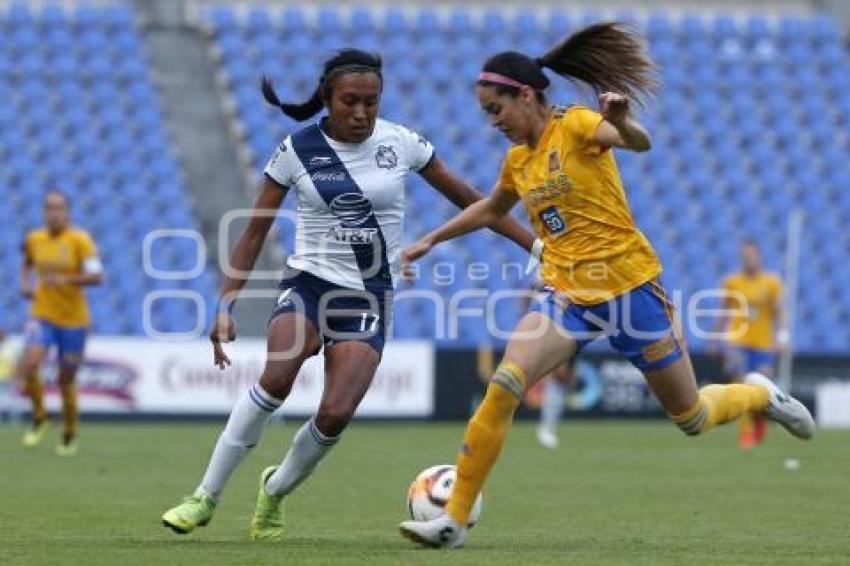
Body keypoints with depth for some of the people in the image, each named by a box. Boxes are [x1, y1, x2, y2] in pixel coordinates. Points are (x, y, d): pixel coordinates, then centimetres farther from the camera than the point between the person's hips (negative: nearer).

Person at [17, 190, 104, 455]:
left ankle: (70, 435, 28)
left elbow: (96, 276, -17)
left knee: (66, 380, 6)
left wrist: (66, 279, -29)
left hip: (74, 320, -2)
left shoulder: (80, 240, -10)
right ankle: (40, 417, 4)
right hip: (42, 316, 2)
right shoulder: (34, 239, 2)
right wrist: (25, 284, 5)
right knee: (27, 366, -21)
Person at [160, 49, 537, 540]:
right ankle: (206, 497, -17)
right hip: (309, 282, -1)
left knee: (335, 414, -18)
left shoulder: (401, 144, -2)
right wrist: (227, 306, -5)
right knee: (277, 377, -30)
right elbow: (255, 233, 2)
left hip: (370, 297, 1)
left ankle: (274, 494, 13)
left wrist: (535, 243, 5)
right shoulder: (297, 151, -4)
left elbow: (467, 198, 7)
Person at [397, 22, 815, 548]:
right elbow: (491, 209, 32)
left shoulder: (575, 125, -11)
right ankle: (454, 519, -17)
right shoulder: (518, 160, 9)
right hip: (569, 297, 5)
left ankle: (760, 394, 39)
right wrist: (432, 239, 28)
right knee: (503, 387, -20)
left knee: (692, 419, 5)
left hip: (629, 284, -5)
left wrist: (620, 121, -53)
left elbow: (639, 143, -31)